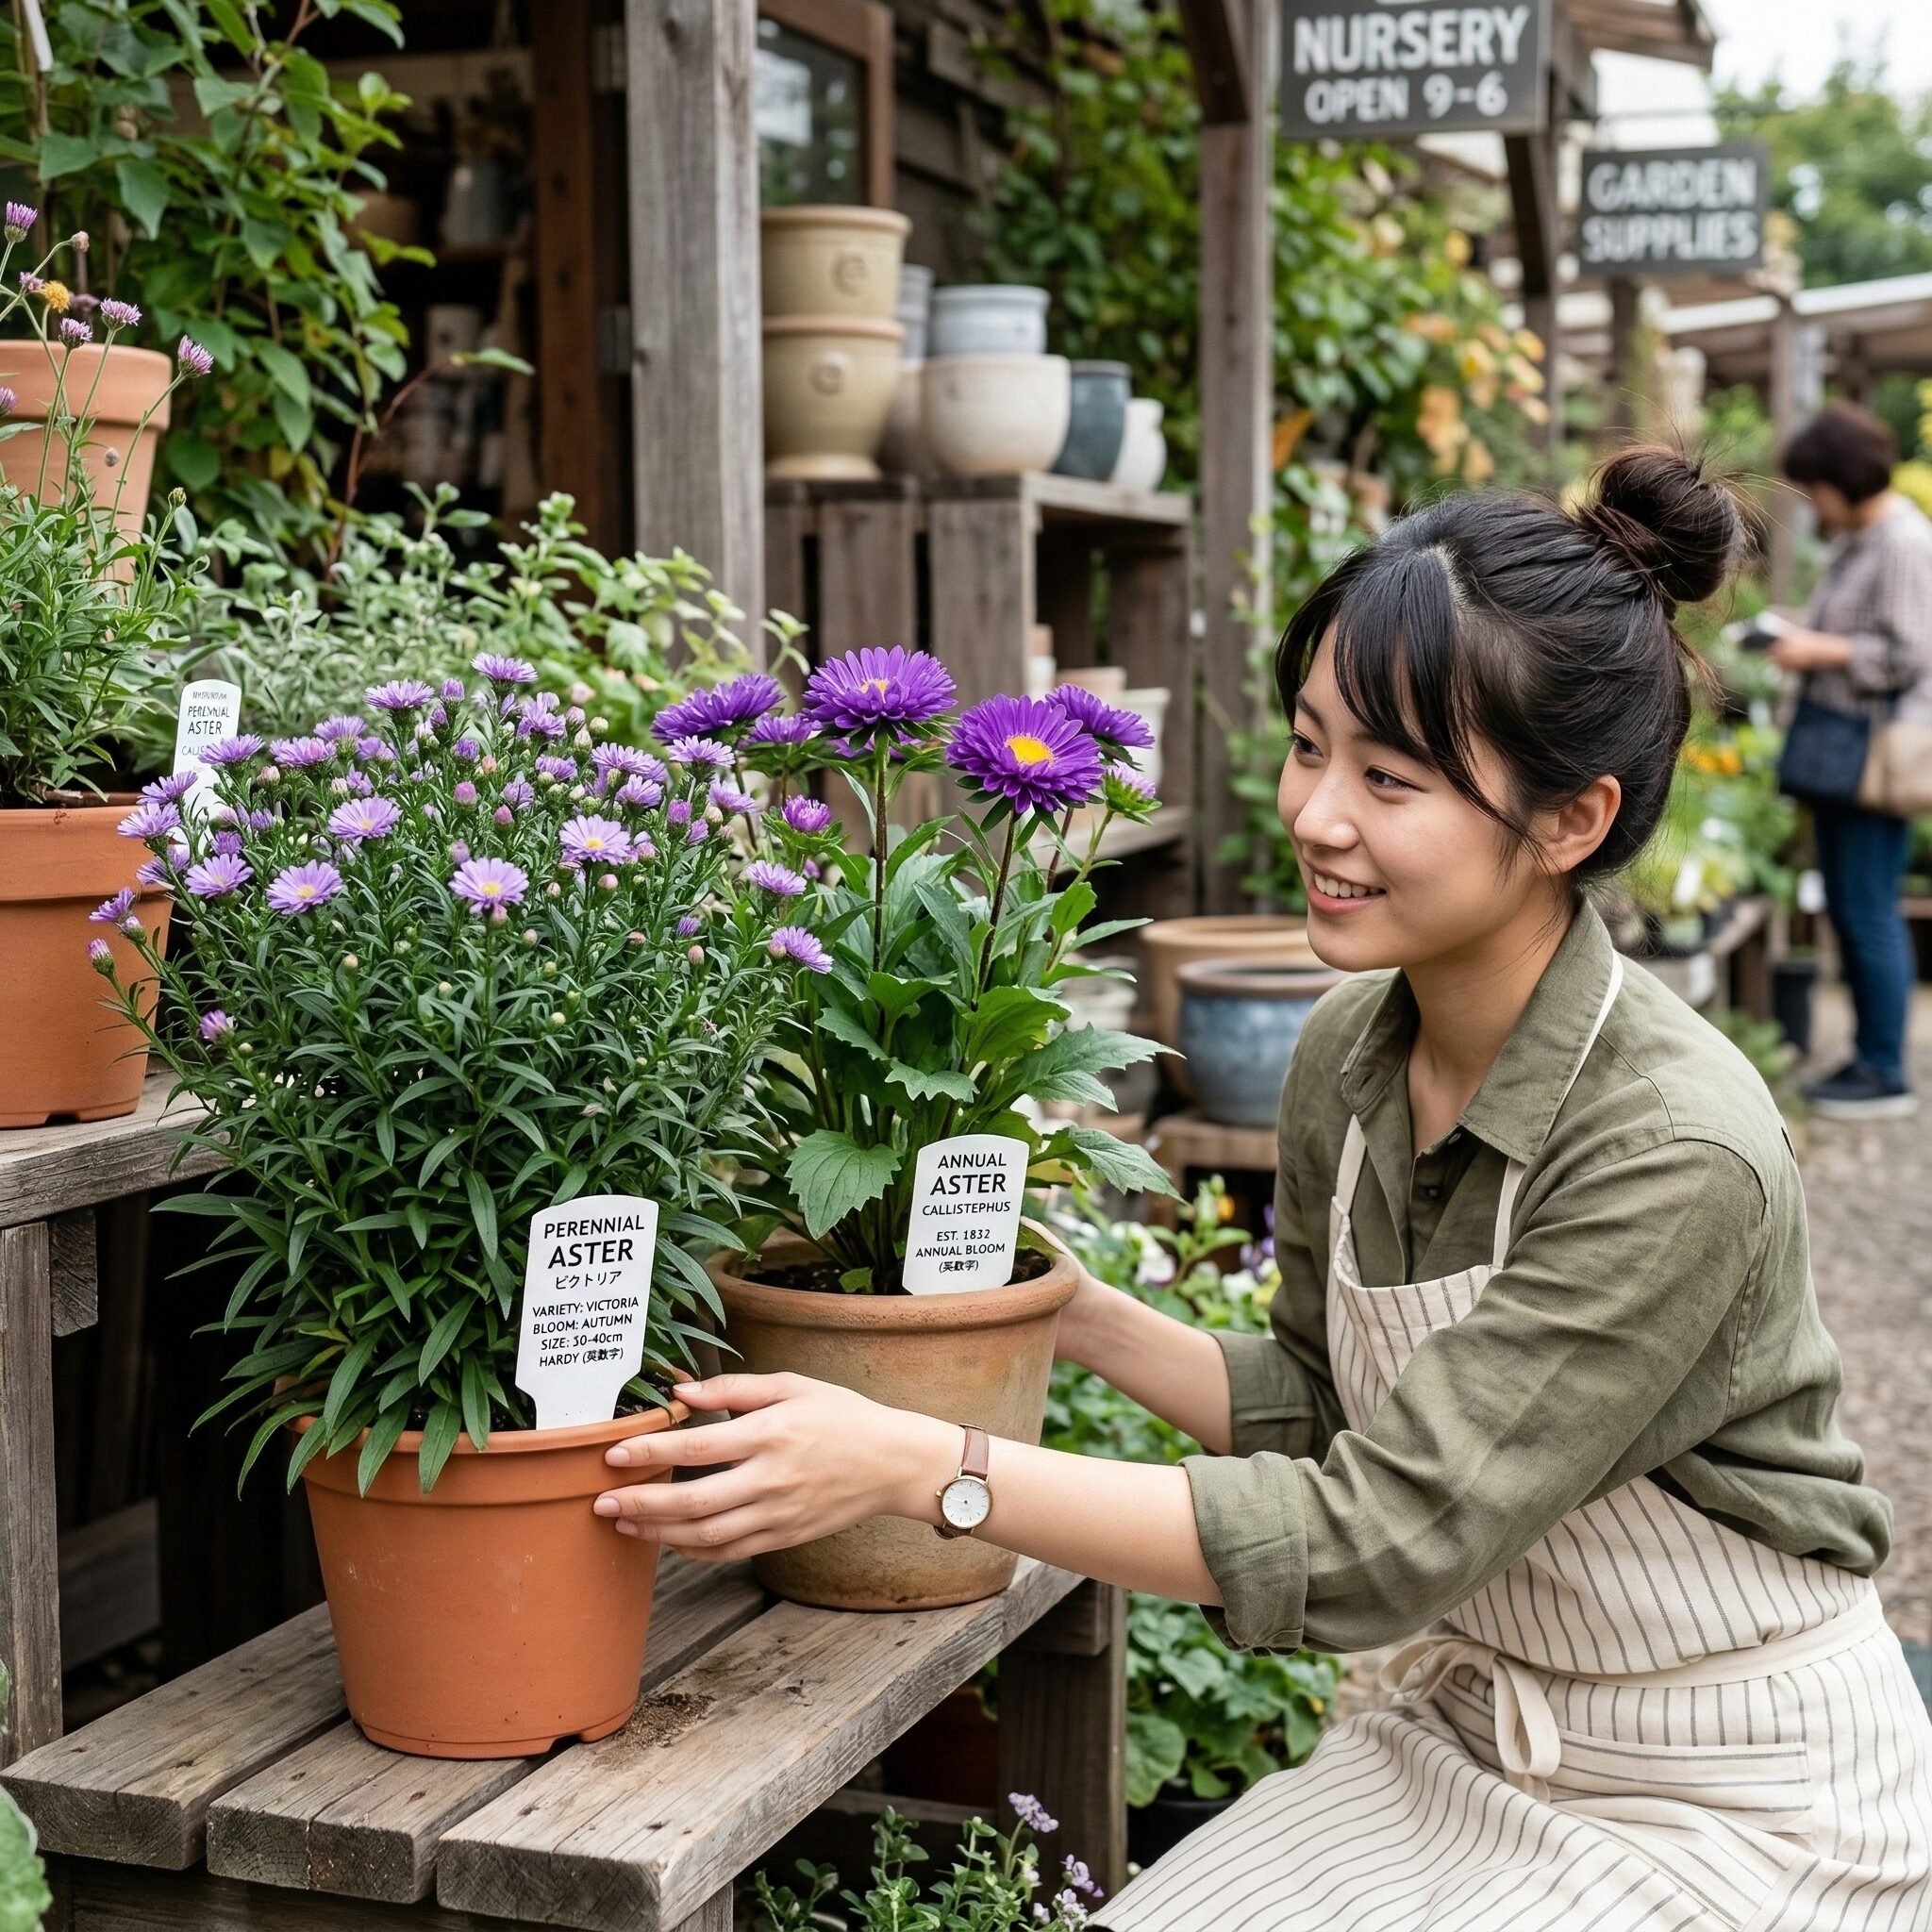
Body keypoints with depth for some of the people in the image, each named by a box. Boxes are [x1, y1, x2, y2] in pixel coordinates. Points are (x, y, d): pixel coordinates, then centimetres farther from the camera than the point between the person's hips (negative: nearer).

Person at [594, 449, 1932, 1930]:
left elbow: (1377, 1543, -29)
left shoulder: (1675, 1154, -28)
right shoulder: (1349, 1057, -5)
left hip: (1742, 1808, -6)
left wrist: (922, 1465, -30)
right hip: (1480, 1744, 6)